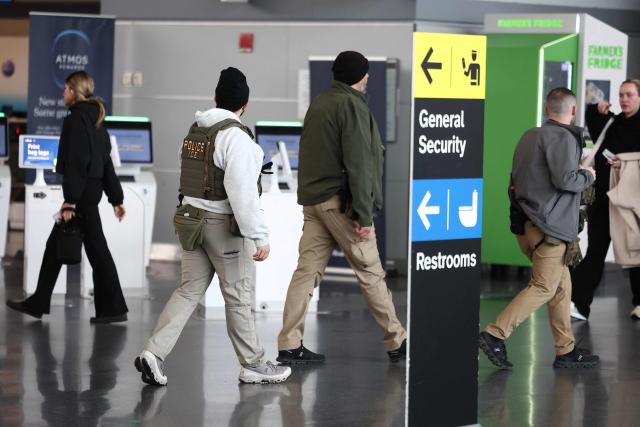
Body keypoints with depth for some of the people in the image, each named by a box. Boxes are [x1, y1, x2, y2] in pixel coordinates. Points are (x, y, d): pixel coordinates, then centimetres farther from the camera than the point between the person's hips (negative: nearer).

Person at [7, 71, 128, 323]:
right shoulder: (95, 120, 15)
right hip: (94, 187, 9)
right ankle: (38, 303, 15)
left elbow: (75, 161, -19)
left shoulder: (76, 119, -13)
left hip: (83, 190, -9)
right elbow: (106, 162, 17)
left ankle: (114, 308, -2)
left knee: (96, 248, -5)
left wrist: (70, 199, -21)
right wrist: (116, 199, 18)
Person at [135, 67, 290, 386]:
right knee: (238, 296, 5)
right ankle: (252, 365, 16)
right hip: (225, 225, -7)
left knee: (189, 290, 9)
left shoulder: (194, 131, 8)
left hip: (193, 217, 7)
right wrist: (259, 236, -23)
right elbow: (242, 191, -24)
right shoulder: (235, 136, -17)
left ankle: (154, 353, -4)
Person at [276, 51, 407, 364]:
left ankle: (289, 345, 0)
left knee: (307, 270, 4)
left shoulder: (318, 104, 15)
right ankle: (396, 342, 9)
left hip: (312, 200, 8)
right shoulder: (352, 105, -11)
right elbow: (357, 164, -17)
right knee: (370, 273, 1)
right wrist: (363, 214, -17)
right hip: (340, 201, -8)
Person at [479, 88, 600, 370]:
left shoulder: (529, 136, 15)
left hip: (526, 224, 9)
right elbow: (564, 179, -20)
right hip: (549, 226, -9)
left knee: (561, 284, 13)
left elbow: (515, 181, 18)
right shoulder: (562, 137, -11)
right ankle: (495, 335, -15)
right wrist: (587, 176, -3)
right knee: (544, 287, -7)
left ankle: (566, 350, 13)